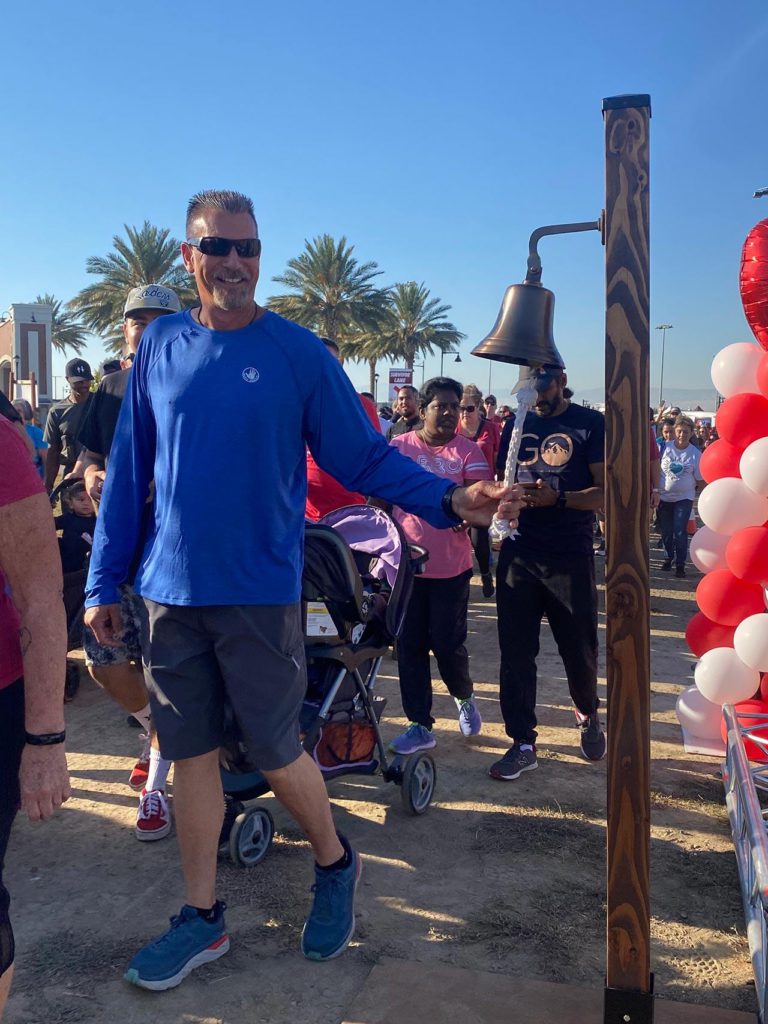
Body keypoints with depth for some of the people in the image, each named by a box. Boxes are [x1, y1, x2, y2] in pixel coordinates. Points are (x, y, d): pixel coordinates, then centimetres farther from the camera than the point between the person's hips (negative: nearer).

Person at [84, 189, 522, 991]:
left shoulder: (297, 352, -5)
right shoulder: (161, 345, 4)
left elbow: (364, 458, -5)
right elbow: (128, 470, 7)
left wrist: (450, 501, -20)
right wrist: (104, 580, 6)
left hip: (259, 593, -3)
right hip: (169, 591, 3)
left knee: (275, 753, 6)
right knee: (190, 752, 11)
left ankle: (335, 865, 35)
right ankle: (201, 917, 29)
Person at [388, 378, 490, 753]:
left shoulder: (468, 450, -1)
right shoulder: (399, 447, 3)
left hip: (451, 566, -2)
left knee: (448, 644, 3)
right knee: (410, 645, 5)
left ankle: (464, 697, 35)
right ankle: (420, 725, 18)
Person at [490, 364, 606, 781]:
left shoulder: (590, 425, -1)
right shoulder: (516, 425, 12)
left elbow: (605, 492, -8)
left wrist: (558, 498, -24)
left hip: (570, 556, -3)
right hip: (518, 552, 3)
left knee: (579, 649, 8)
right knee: (516, 651, 2)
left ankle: (587, 715, 38)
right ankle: (523, 743, 13)